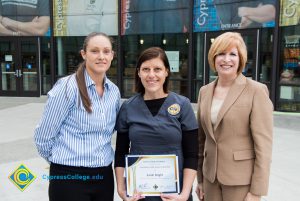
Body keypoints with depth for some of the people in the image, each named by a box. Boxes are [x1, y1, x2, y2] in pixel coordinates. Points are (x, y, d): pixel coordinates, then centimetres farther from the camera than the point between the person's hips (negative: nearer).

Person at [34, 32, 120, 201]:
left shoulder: (114, 91, 3)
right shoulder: (67, 87, -13)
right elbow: (43, 135, -6)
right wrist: (62, 159, 6)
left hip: (104, 175, 5)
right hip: (70, 177, -5)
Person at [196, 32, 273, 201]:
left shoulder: (257, 91, -11)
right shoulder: (205, 91, 4)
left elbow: (264, 144, -12)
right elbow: (202, 138, 9)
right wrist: (200, 178, 10)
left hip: (241, 180, -4)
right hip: (210, 177, 5)